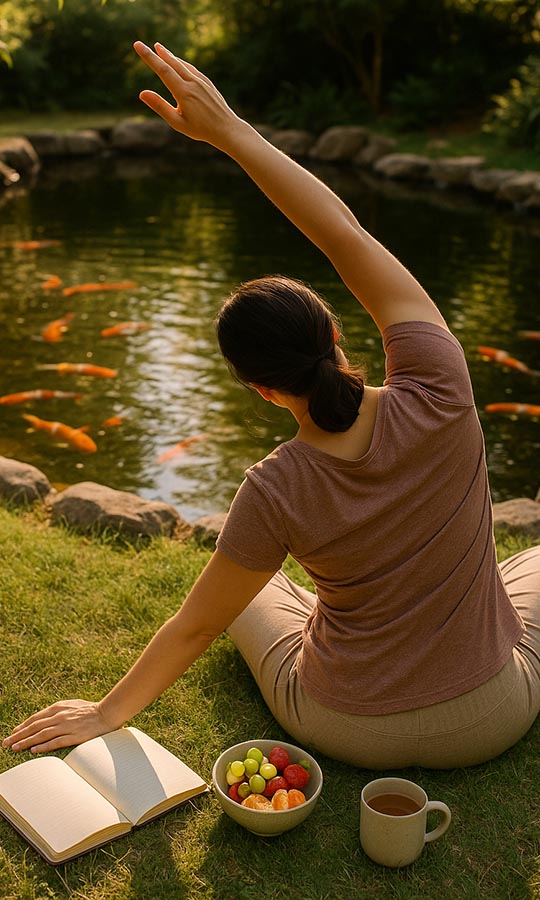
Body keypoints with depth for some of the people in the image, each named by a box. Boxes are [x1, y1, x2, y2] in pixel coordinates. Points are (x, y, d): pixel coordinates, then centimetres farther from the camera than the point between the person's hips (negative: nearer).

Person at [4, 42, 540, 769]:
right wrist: (228, 128, -19)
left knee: (247, 589, 28)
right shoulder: (438, 400, -26)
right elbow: (346, 234, -19)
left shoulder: (276, 492, -27)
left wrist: (109, 712, 5)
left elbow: (193, 626, -13)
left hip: (350, 729, 0)